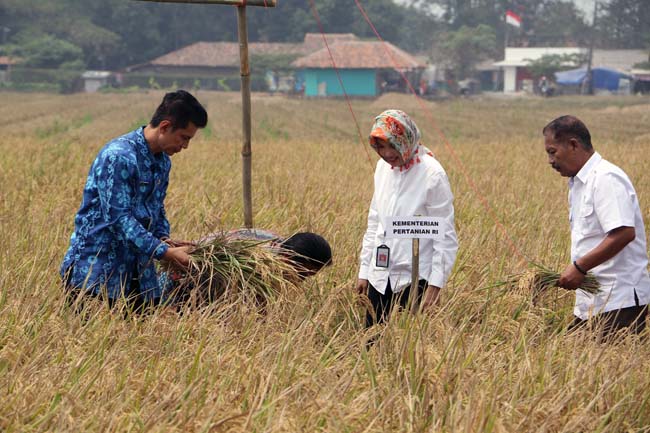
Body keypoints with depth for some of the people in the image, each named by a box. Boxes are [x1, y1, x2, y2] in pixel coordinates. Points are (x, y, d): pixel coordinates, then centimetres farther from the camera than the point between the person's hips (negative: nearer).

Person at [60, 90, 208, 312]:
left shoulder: (163, 161, 9)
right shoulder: (118, 156, -19)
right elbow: (119, 217, -23)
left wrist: (164, 239, -1)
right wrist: (164, 252, -23)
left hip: (138, 270, 8)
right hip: (96, 267, -8)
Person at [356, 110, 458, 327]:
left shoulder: (432, 174, -13)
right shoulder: (383, 166, 6)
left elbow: (445, 235, -11)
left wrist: (435, 285, -15)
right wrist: (364, 271, 12)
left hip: (414, 279, -6)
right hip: (380, 277, 6)